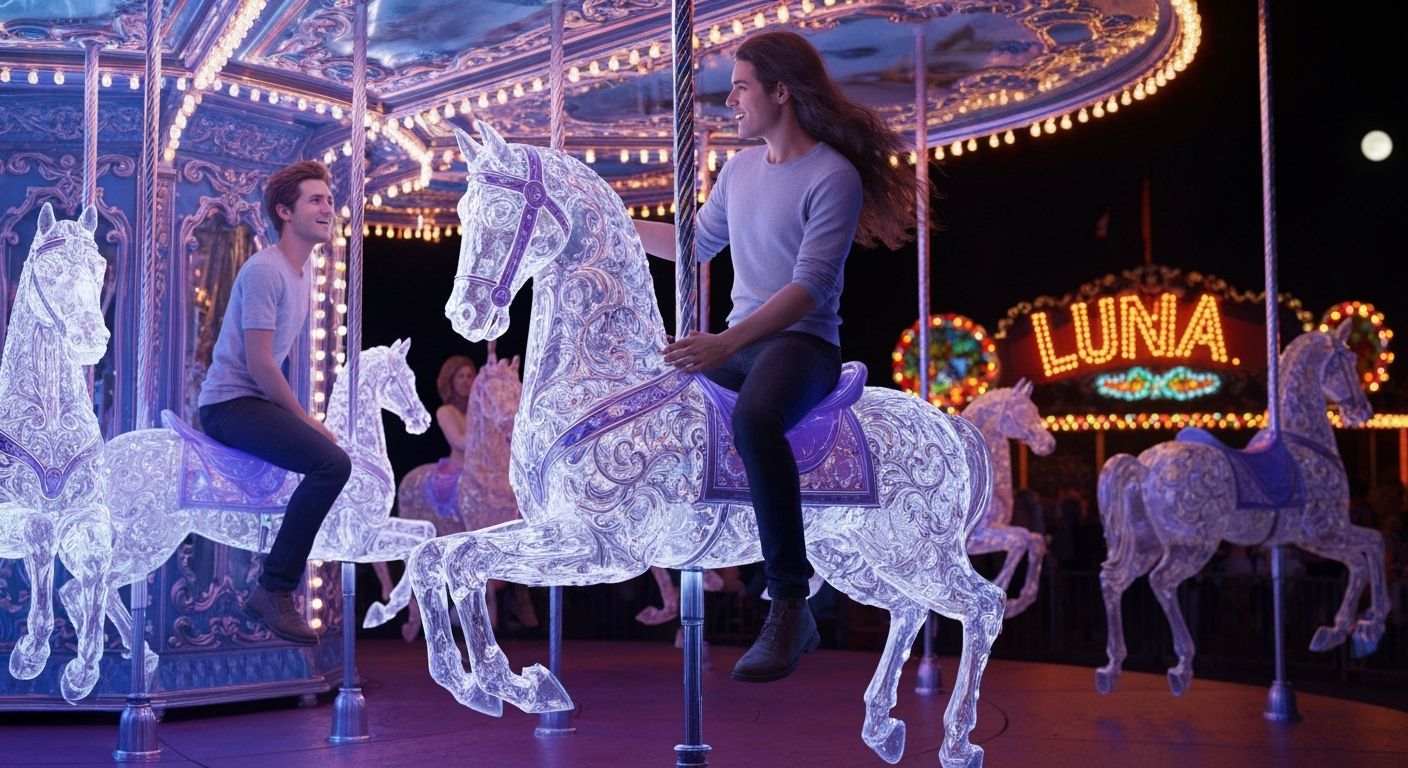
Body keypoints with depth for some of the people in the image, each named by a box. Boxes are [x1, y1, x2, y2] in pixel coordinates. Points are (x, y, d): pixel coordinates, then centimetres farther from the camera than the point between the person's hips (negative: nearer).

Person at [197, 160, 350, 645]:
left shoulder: (300, 272, 15)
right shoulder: (265, 270, -14)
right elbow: (258, 361, -18)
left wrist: (305, 421, 7)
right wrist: (305, 420, -12)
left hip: (259, 401, 10)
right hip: (230, 402, -10)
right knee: (332, 463, -26)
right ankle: (273, 591, -20)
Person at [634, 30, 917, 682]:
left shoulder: (834, 176, -11)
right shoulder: (741, 168, 13)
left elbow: (809, 287, -21)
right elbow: (697, 244, 28)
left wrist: (728, 342, -32)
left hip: (801, 342, -9)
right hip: (736, 341, 9)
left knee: (754, 417, -40)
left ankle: (790, 607, -34)